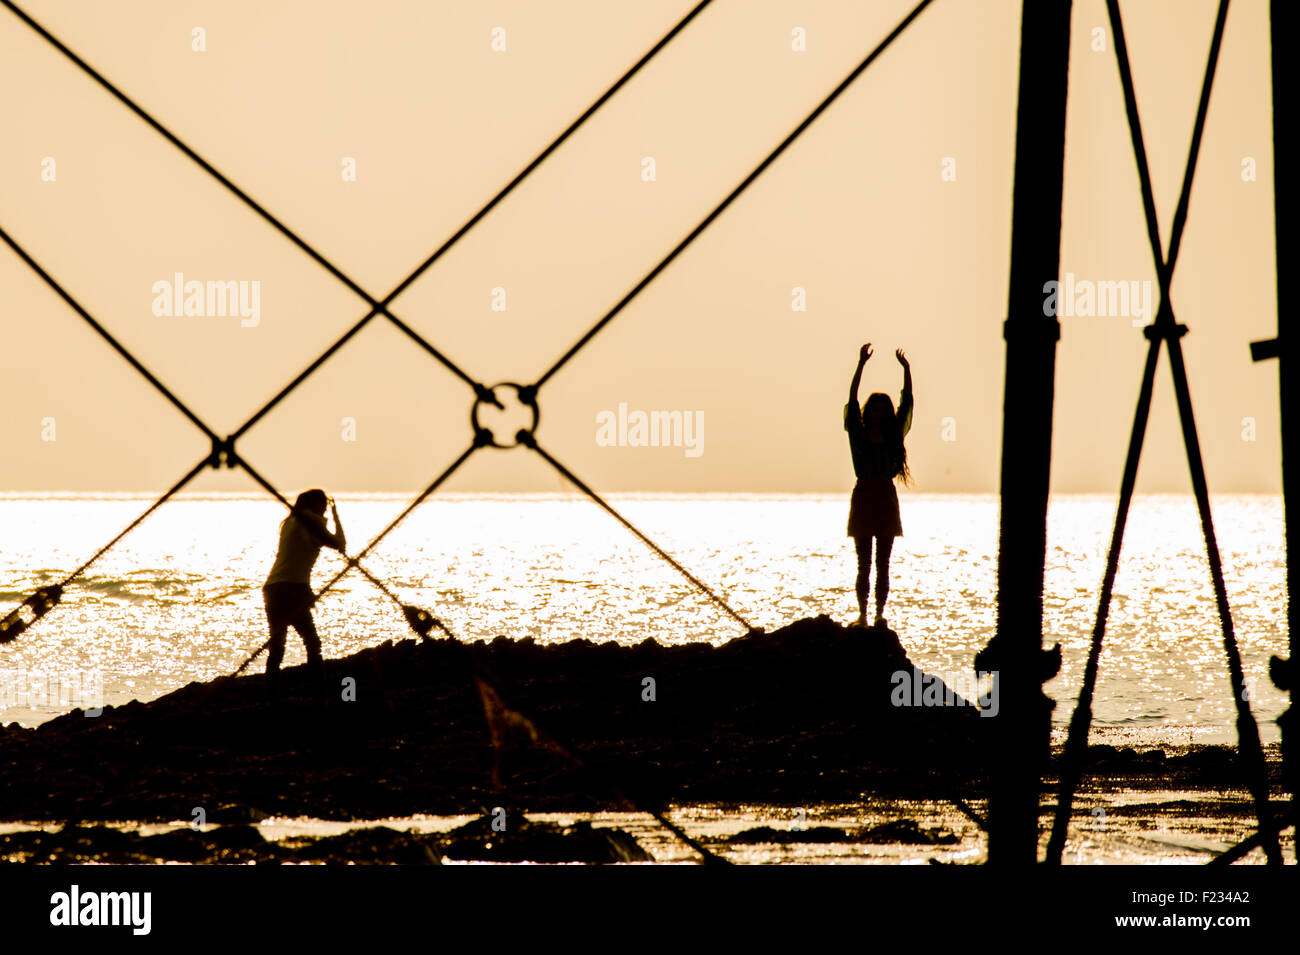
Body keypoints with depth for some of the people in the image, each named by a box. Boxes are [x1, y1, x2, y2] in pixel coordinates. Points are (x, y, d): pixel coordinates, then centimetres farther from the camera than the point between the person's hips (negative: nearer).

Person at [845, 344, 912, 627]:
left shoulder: (893, 436, 9)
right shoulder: (859, 434, 1)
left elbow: (907, 403, 5)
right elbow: (852, 400, -8)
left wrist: (906, 369, -1)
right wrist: (861, 365, -15)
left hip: (886, 498, 2)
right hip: (864, 496, -2)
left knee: (882, 563, 2)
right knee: (864, 563, 0)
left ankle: (879, 613, 3)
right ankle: (862, 613, 2)